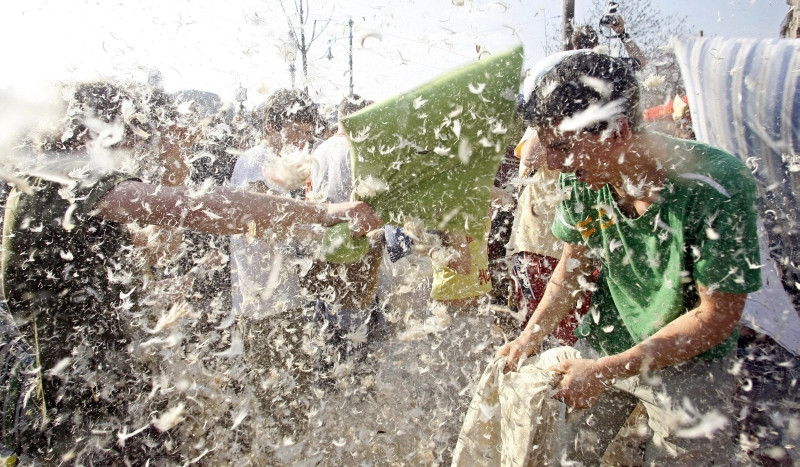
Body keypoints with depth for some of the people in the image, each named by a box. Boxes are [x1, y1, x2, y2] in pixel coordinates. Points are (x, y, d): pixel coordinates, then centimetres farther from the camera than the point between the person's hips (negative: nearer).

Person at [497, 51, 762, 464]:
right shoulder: (581, 177, -14)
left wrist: (610, 369, -24)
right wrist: (532, 335, -10)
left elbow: (717, 317, -20)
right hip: (601, 344, 4)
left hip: (689, 363, -3)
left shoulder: (717, 187, -27)